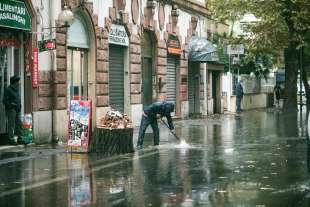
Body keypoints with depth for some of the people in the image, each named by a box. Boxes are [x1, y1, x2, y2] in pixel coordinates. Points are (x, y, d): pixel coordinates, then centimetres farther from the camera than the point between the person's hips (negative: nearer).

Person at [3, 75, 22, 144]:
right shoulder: (8, 90, -8)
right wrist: (13, 105, -16)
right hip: (11, 109, -8)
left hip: (17, 110, 8)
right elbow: (5, 101, -11)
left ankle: (19, 138, 12)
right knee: (11, 124, -7)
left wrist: (20, 105, 8)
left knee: (19, 124, 6)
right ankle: (11, 139, -4)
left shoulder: (16, 89, 16)